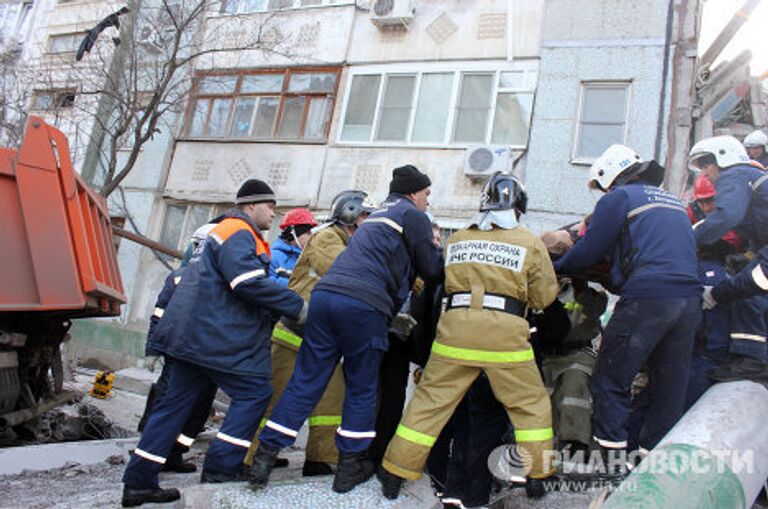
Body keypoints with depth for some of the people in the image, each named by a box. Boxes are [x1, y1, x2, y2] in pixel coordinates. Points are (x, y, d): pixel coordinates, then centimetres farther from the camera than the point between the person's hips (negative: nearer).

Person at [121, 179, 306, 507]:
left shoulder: (222, 231, 24)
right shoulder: (239, 233, -10)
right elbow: (249, 282, -24)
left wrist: (278, 314, 16)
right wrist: (296, 306, -18)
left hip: (194, 334, 11)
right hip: (215, 336, -11)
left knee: (177, 402, 12)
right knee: (254, 393, -2)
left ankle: (138, 482, 19)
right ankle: (220, 469, 1)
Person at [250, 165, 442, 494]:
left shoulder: (377, 215, 32)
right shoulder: (414, 216, 8)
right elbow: (431, 270, 7)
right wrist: (435, 248, 25)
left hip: (325, 293, 7)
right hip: (364, 305, -6)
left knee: (305, 381, 8)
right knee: (362, 388, 8)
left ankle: (265, 454, 8)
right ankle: (350, 466, 17)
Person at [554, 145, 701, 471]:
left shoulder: (618, 198, 4)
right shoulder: (674, 202, 27)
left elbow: (587, 253, -2)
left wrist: (556, 268, 14)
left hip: (646, 298, -8)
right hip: (690, 299, 8)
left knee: (610, 382, 0)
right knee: (670, 386, 12)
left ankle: (613, 465, 0)